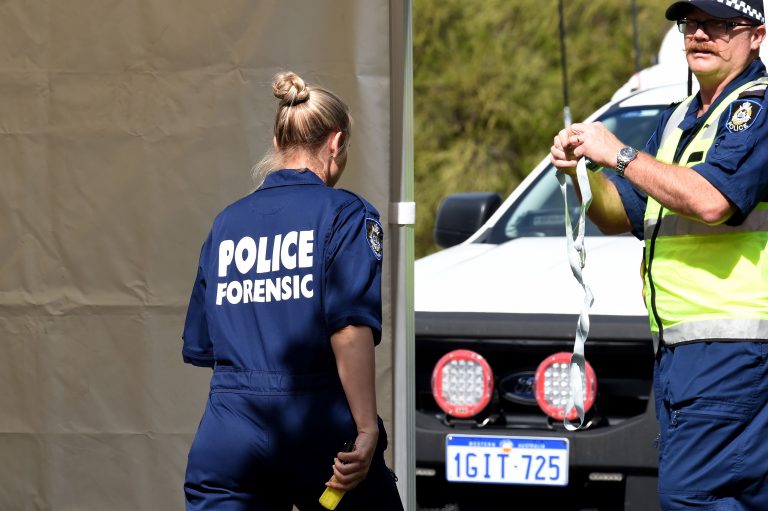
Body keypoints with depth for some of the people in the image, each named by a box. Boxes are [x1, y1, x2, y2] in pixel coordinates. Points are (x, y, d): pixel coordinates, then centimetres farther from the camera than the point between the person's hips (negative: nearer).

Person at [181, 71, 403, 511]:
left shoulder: (227, 222, 14)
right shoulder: (346, 214, -1)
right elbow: (350, 330, -14)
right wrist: (366, 431, -16)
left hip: (227, 431, 4)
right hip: (317, 426, -4)